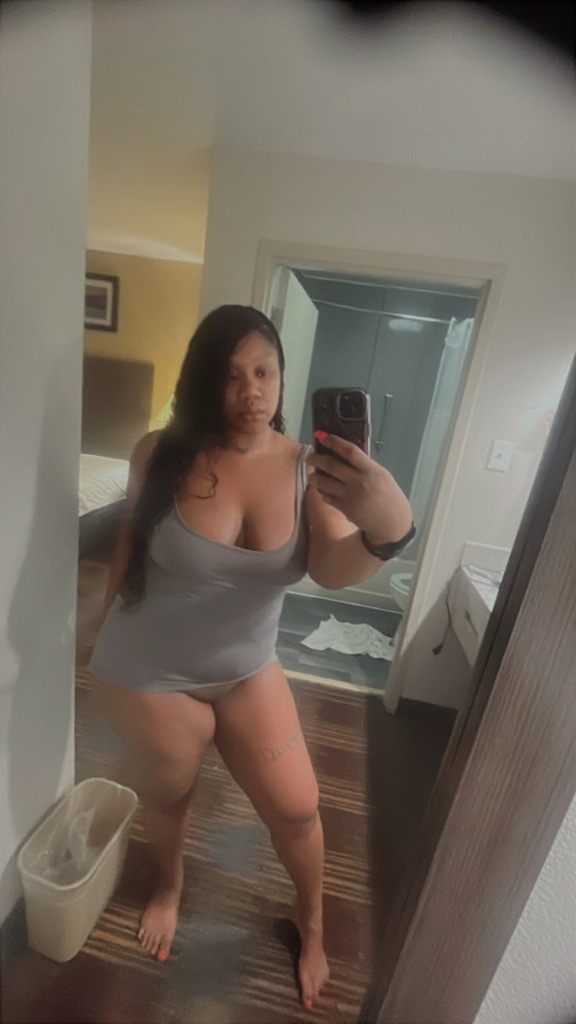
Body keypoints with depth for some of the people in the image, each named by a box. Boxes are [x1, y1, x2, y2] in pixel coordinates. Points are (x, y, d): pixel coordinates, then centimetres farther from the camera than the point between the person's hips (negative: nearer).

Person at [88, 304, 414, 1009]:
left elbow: (333, 572, -25)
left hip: (248, 669, 2)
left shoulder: (307, 468, -13)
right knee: (166, 794, 23)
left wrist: (387, 526, -47)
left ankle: (312, 921, 48)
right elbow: (131, 544, 0)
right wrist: (109, 632, 12)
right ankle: (170, 884, 59)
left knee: (296, 808, 13)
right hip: (148, 672, -1)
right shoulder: (161, 454, -15)